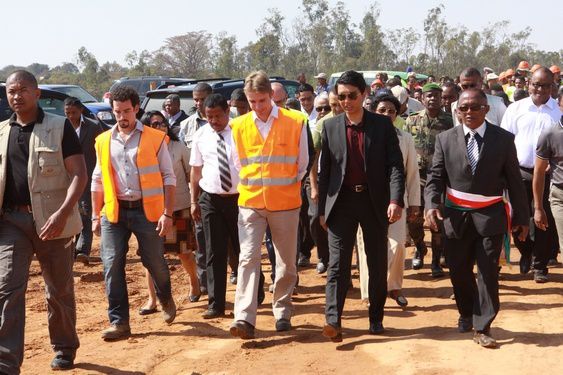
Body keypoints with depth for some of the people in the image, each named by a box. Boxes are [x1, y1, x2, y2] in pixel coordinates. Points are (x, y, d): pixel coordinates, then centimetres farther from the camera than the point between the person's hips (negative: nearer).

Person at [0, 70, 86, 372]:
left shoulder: (60, 127, -2)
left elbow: (79, 174, -9)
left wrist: (62, 213, -22)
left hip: (51, 220, -3)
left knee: (59, 290, 10)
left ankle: (64, 349, 31)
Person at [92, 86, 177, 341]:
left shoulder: (155, 138, -1)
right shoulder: (104, 141, 9)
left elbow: (169, 178, -1)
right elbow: (98, 181, 14)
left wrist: (168, 213, -8)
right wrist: (95, 216, 10)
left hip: (147, 210, -2)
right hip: (114, 212, 3)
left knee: (155, 262, 7)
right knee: (112, 265, -2)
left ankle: (166, 300, 37)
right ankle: (119, 322, 7)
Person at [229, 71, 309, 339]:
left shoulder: (295, 122, -4)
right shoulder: (239, 126, 2)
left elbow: (302, 164, 6)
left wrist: (284, 186, 10)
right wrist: (252, 186, 9)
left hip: (285, 203, -1)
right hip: (250, 203, 1)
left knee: (287, 262, 8)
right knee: (248, 258, -9)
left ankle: (282, 312, 25)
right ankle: (244, 318, -12)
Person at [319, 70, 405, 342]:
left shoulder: (382, 125, 0)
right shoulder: (330, 127, 5)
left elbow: (395, 165, -4)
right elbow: (324, 170, 6)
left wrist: (396, 200, -17)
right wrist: (322, 209, 4)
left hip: (375, 202, 0)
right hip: (342, 201, 0)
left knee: (378, 264, 9)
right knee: (338, 263, -5)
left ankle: (376, 318, 21)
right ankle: (333, 321, -9)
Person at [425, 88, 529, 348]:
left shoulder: (503, 139, -2)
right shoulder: (445, 139, 1)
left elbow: (514, 181, 2)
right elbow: (435, 177, 0)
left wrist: (521, 217, 4)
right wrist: (431, 204, -18)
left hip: (490, 217, -2)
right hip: (455, 216, 2)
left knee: (488, 273, -2)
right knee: (458, 271, 14)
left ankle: (482, 328, 7)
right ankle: (466, 314, 38)